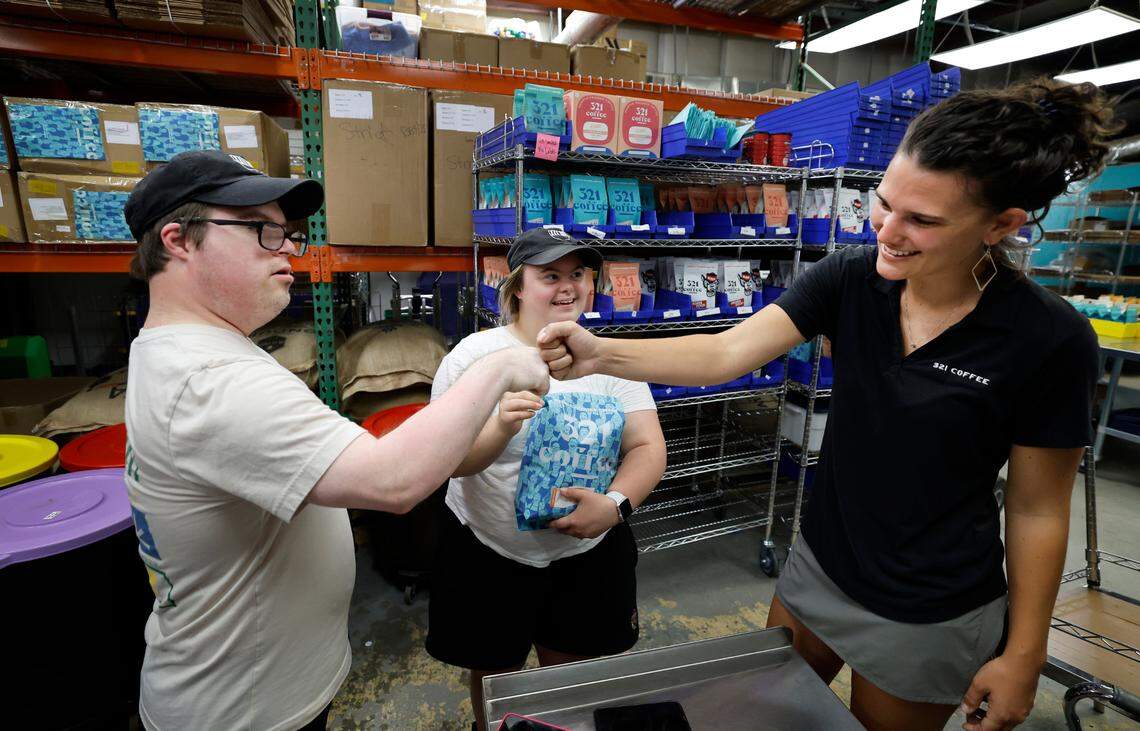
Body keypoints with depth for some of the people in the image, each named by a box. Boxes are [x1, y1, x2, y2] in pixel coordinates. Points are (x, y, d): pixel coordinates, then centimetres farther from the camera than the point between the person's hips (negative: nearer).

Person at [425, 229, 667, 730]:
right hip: (489, 554, -1)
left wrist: (615, 504, -25)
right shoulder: (474, 355, -10)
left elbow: (648, 448, -6)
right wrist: (500, 429, -35)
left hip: (590, 553, 2)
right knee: (494, 676, 22)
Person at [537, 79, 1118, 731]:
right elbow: (725, 353, -22)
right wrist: (602, 355, -36)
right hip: (820, 568, 4)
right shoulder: (850, 279, -14)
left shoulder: (1050, 340, -20)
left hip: (930, 618, -3)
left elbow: (1038, 510, -11)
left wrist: (1023, 657, -3)